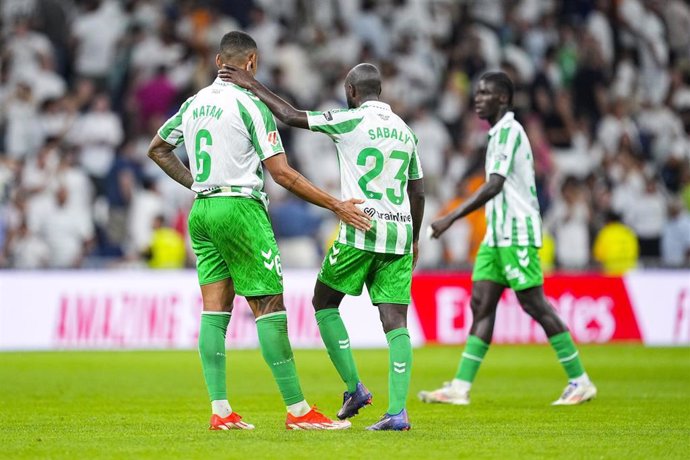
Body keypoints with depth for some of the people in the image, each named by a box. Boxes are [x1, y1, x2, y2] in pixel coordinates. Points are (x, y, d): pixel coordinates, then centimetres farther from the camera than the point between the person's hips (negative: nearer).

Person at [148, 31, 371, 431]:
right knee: (270, 307, -6)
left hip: (202, 210, 7)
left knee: (215, 311, 5)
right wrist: (336, 206, -10)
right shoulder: (250, 105, -11)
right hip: (239, 207, -7)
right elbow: (282, 173, -14)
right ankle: (298, 410, -6)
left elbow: (157, 149, 23)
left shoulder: (194, 103, 10)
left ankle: (220, 410, 2)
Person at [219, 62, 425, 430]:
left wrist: (253, 85, 7)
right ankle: (397, 411, -10)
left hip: (361, 229, -5)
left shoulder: (352, 120, -4)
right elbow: (418, 194, 20)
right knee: (395, 321, 0)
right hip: (399, 233, 5)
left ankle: (354, 388, 4)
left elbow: (292, 117, -3)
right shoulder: (404, 131, 15)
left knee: (324, 302, 13)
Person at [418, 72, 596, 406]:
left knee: (535, 304, -7)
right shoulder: (499, 133, 17)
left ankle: (580, 382, 1)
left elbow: (494, 186, -22)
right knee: (481, 304, 3)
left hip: (516, 233, -10)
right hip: (497, 234, 10)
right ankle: (460, 388, 0)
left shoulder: (509, 131, -13)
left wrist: (451, 219, -25)